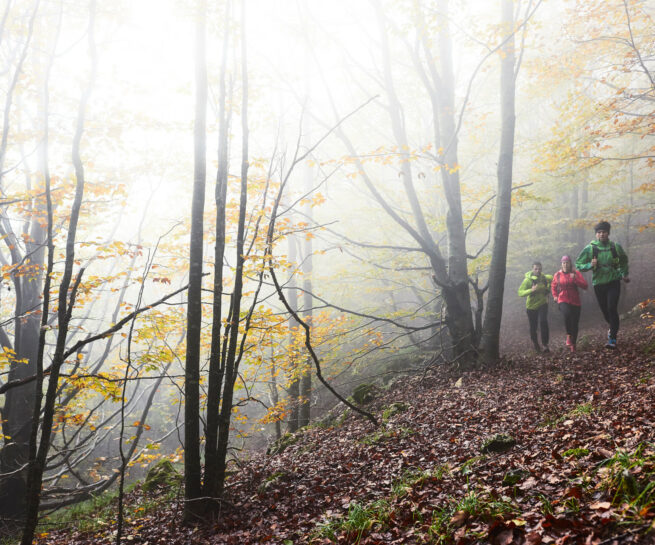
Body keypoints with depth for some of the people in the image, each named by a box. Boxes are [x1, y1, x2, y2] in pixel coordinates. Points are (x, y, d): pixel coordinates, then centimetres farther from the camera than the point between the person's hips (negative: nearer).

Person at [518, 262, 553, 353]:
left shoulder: (544, 278, -4)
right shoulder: (527, 280, -17)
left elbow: (552, 278, 20)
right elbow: (520, 292, -27)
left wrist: (548, 288, 7)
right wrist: (531, 290, -40)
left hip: (543, 304, 1)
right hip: (532, 306, -1)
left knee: (543, 322, -22)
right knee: (533, 326, 5)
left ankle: (545, 344, -18)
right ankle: (535, 343, 34)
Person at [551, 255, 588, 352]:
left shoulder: (576, 273, 0)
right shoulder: (557, 274, 5)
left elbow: (585, 286, -9)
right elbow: (553, 286, 24)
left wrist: (575, 278, -21)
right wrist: (555, 296, 11)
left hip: (575, 302, 1)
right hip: (563, 301, 0)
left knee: (574, 323, 2)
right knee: (567, 314, -32)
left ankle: (573, 344, 16)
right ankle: (568, 335, -15)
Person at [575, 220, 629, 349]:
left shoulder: (616, 247, -1)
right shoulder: (590, 248, -6)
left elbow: (623, 260, 20)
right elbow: (578, 264, -3)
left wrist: (625, 274, 23)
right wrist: (590, 265, -21)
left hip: (613, 282, -1)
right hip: (598, 284, 1)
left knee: (612, 308, -15)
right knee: (604, 310, 10)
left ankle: (612, 339, -14)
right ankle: (613, 327, 42)